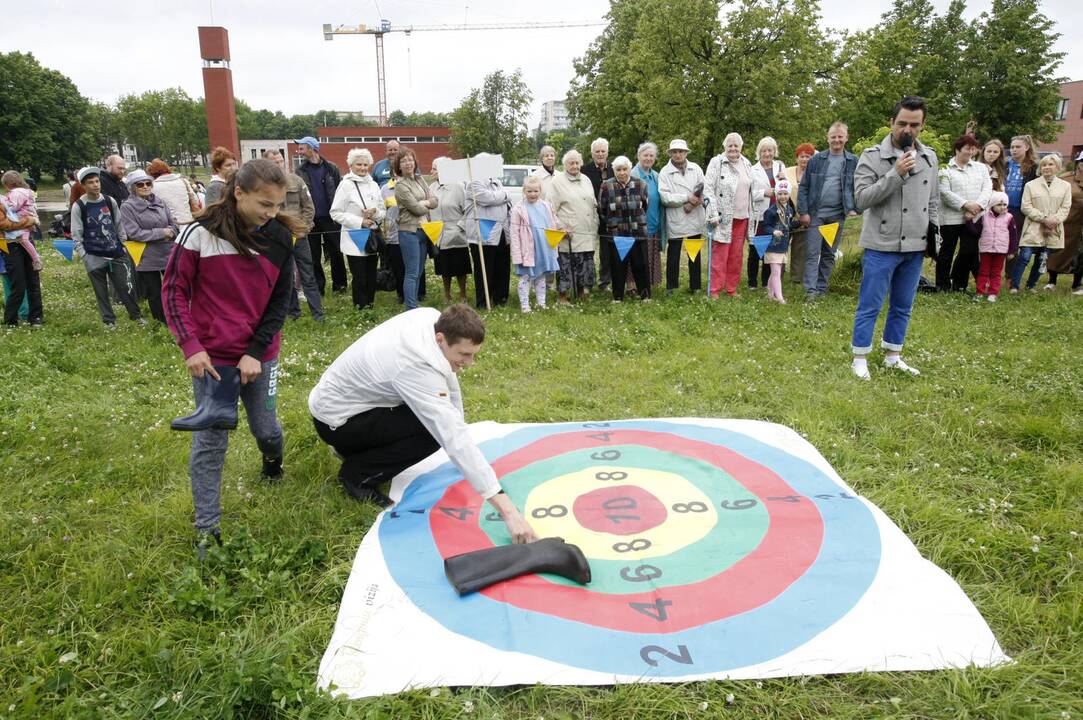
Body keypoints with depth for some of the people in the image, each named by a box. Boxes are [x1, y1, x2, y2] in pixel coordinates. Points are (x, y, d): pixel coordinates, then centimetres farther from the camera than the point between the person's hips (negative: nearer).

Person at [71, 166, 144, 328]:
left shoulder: (110, 201, 3)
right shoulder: (79, 206, -5)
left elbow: (119, 224, 12)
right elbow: (76, 234, -3)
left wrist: (123, 244, 8)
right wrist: (83, 256, -6)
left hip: (115, 253, 2)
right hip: (94, 257, -2)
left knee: (125, 286, 3)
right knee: (101, 291, 6)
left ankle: (136, 315, 16)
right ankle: (109, 320, 16)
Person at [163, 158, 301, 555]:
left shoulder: (279, 236, -3)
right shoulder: (201, 234, -12)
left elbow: (281, 300, -1)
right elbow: (174, 289, -4)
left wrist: (256, 351, -9)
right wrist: (190, 346, -12)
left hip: (260, 355, 3)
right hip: (212, 356, -2)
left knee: (265, 428, 11)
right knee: (210, 441, 2)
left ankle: (273, 462, 48)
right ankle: (207, 529, 14)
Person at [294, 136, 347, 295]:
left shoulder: (331, 168, 0)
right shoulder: (300, 171, 4)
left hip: (330, 218, -1)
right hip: (311, 220, 2)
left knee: (336, 253, 4)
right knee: (314, 256, 6)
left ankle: (339, 284, 16)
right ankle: (318, 287, 14)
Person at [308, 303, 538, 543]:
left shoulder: (432, 318, -14)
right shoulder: (415, 367, -36)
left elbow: (448, 373, 5)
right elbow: (455, 440, -40)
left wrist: (457, 423, 7)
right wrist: (508, 510, -40)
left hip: (342, 395, 9)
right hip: (335, 420, -8)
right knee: (436, 431, -23)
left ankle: (360, 447, 15)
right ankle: (357, 473, -4)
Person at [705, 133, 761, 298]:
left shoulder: (746, 164, 13)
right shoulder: (716, 162, -4)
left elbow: (753, 190, 21)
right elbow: (708, 190, -9)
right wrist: (713, 215, -15)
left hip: (742, 218, 6)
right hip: (723, 218, -6)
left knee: (736, 256, 11)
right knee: (719, 255, -5)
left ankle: (732, 289, 20)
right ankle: (714, 291, 1)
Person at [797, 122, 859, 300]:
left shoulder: (853, 162, 3)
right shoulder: (816, 159, 1)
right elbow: (803, 187, 1)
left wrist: (853, 208, -9)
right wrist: (803, 212, -6)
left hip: (837, 215, 2)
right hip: (815, 213, -1)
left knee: (829, 254, 9)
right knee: (812, 252, -7)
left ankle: (821, 288, 17)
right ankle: (811, 289, -7)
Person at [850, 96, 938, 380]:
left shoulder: (929, 157, 9)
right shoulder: (872, 156, -8)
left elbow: (933, 199, 18)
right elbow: (861, 198, -16)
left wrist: (933, 231, 10)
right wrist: (895, 174, -22)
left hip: (915, 248, 5)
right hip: (882, 246, -5)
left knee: (903, 307, 13)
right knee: (870, 306, 0)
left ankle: (893, 356, 26)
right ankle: (860, 358, 11)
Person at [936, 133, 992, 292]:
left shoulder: (981, 168, 15)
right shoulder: (945, 169, 0)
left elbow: (987, 189, 4)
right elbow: (945, 192, -11)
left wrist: (977, 207, -12)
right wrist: (966, 205, -17)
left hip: (973, 218, 4)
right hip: (950, 218, -4)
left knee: (969, 251, 3)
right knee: (946, 252, 3)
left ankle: (959, 284, 17)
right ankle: (942, 285, 13)